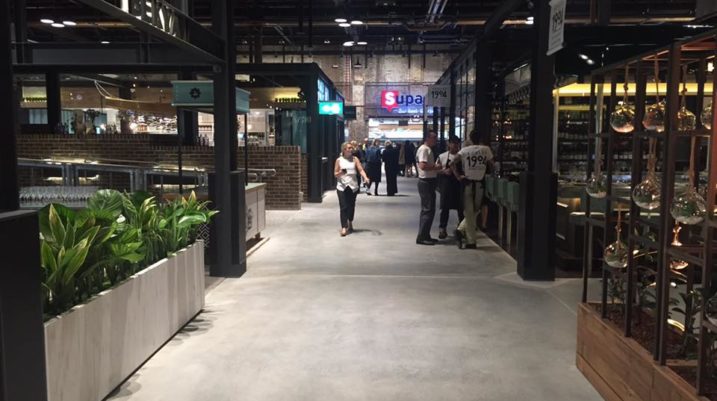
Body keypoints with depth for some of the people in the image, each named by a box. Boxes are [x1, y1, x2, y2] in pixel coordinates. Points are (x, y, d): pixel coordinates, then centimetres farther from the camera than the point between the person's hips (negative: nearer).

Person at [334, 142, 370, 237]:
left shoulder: (355, 159, 5)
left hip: (353, 186, 2)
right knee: (343, 207, -8)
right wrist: (340, 173, -17)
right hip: (342, 186, -2)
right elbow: (335, 174, 5)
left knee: (351, 206, 9)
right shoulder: (339, 160, 2)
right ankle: (344, 228, -10)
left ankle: (350, 224, 31)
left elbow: (361, 170, -7)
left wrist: (365, 177, -24)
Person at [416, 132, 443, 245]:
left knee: (427, 210, 14)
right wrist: (436, 167, -16)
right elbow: (423, 166, -26)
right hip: (426, 182, -11)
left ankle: (425, 236, 20)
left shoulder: (428, 150, 18)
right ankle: (422, 237, -6)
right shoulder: (424, 149, -14)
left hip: (429, 182, 11)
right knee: (428, 210, -9)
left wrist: (437, 168, 11)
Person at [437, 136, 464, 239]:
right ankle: (442, 229, 8)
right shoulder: (442, 156, 4)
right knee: (445, 207, 1)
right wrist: (444, 171, -15)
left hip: (459, 184, 1)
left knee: (461, 207, 6)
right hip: (446, 184, -1)